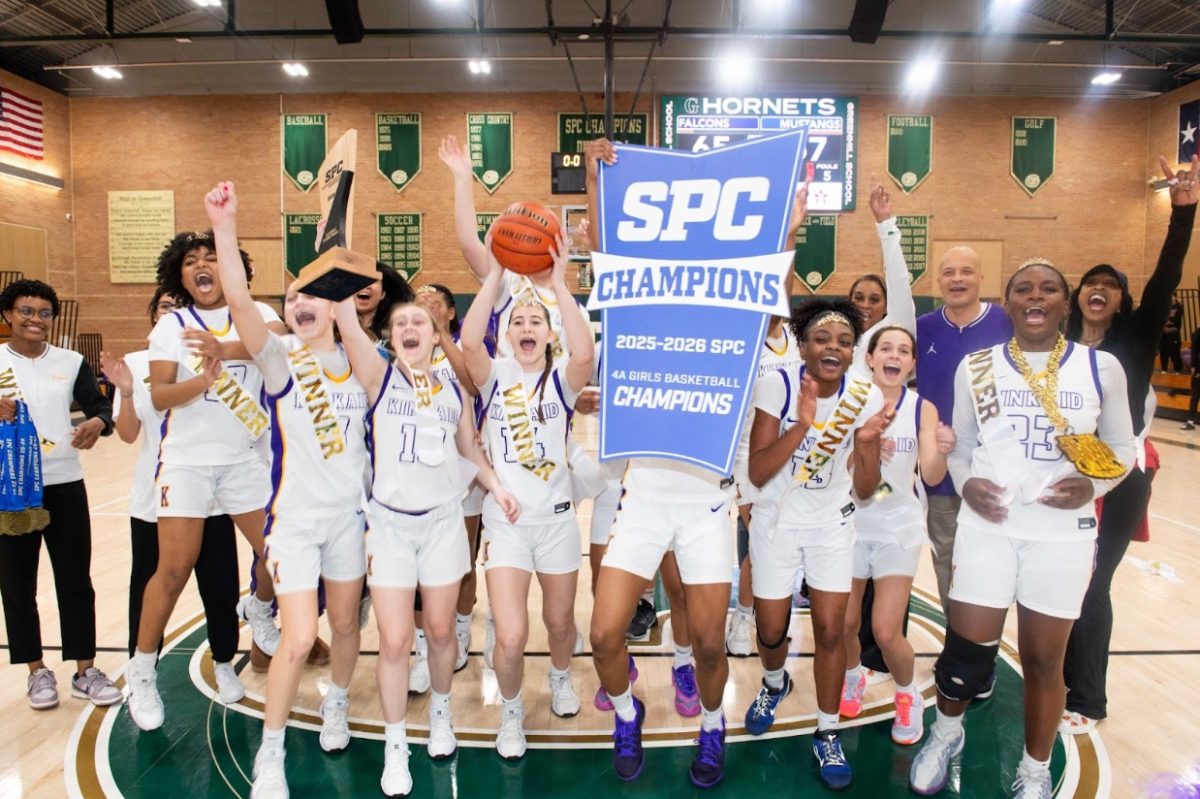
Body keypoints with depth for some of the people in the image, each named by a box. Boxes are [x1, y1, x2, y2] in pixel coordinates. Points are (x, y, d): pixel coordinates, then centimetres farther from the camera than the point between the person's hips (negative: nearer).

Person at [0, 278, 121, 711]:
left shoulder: (71, 362, 3)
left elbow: (101, 405, 0)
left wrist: (97, 423, -23)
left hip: (65, 485, 1)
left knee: (76, 580, 6)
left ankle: (86, 671, 18)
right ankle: (37, 672, 25)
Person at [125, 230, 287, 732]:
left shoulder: (255, 313, 2)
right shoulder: (171, 326, 3)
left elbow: (280, 340, -22)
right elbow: (159, 395, -7)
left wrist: (228, 349, -37)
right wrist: (201, 382, -26)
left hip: (245, 459, 1)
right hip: (186, 460, -1)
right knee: (174, 569, -1)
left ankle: (257, 610, 36)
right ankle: (142, 674, 18)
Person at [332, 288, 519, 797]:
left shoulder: (453, 389, 7)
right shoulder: (379, 377, -2)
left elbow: (470, 450, 13)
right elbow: (346, 321, -16)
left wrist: (497, 486, -1)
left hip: (444, 521, 2)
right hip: (389, 522, -2)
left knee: (440, 630, 12)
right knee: (394, 640, -2)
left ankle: (441, 712, 39)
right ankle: (395, 747, 19)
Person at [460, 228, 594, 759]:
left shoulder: (561, 380, -3)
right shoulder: (495, 376, -2)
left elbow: (585, 353, -26)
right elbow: (469, 340, -24)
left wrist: (559, 283, -25)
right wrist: (496, 272, -23)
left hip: (556, 517, 1)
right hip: (504, 520, -1)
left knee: (559, 621, 17)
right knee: (510, 636, -9)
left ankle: (561, 678, 51)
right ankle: (511, 709, 23)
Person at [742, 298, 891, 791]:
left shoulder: (865, 396, -12)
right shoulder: (777, 385, -18)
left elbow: (864, 490, -8)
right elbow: (757, 473, -21)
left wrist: (866, 443, -28)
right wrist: (802, 423, -32)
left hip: (833, 523, 1)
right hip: (777, 520, -1)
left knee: (829, 631, -1)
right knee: (771, 631, 9)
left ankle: (827, 734, 22)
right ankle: (774, 685, 44)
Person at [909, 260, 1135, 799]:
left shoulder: (1101, 367, 1)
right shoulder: (975, 368, 3)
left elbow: (1122, 448, 9)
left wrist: (1093, 485, -11)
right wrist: (966, 483, -10)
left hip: (1063, 531, 0)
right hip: (987, 524, 0)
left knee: (1044, 659, 10)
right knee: (966, 648, 3)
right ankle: (946, 733, 34)